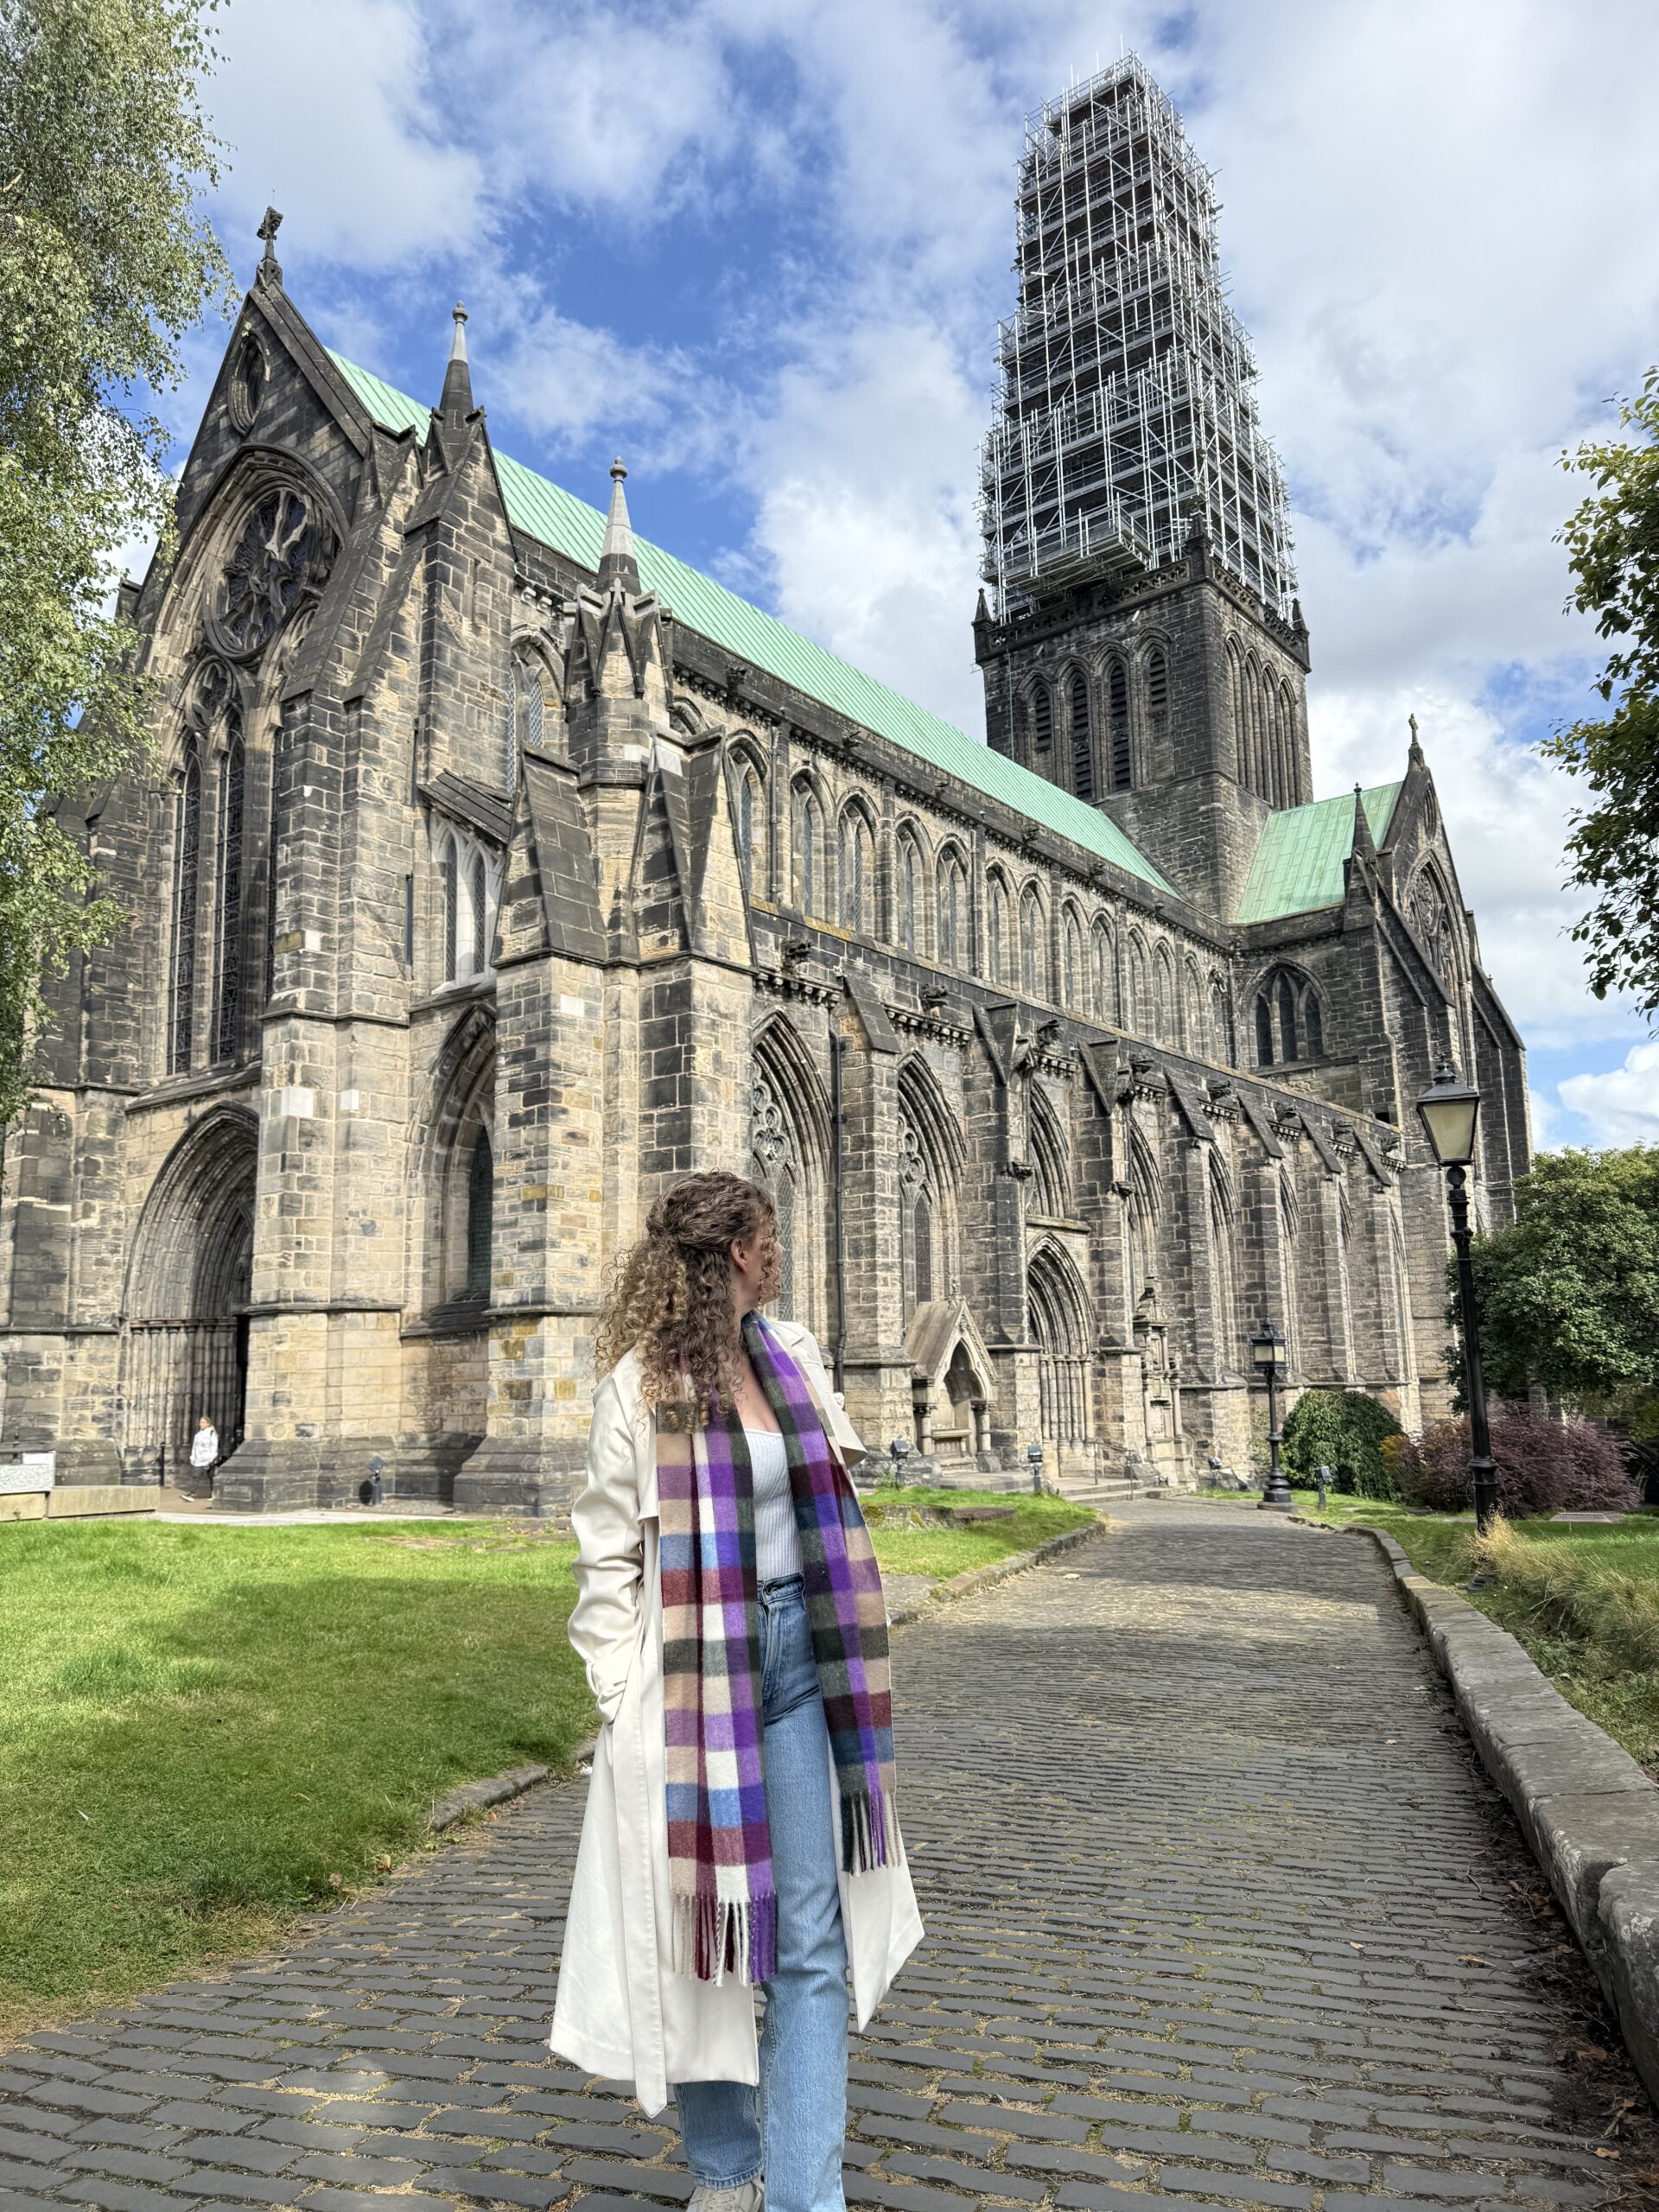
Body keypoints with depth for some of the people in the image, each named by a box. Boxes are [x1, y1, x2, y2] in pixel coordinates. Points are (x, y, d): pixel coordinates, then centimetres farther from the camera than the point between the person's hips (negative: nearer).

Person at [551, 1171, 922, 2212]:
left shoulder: (793, 1356, 6)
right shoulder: (644, 1381, -10)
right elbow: (608, 1555, -8)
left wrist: (841, 1636, 14)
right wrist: (620, 1701, -11)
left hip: (798, 1658, 5)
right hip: (693, 1675, -4)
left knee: (811, 1947, 3)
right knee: (702, 1938, 12)